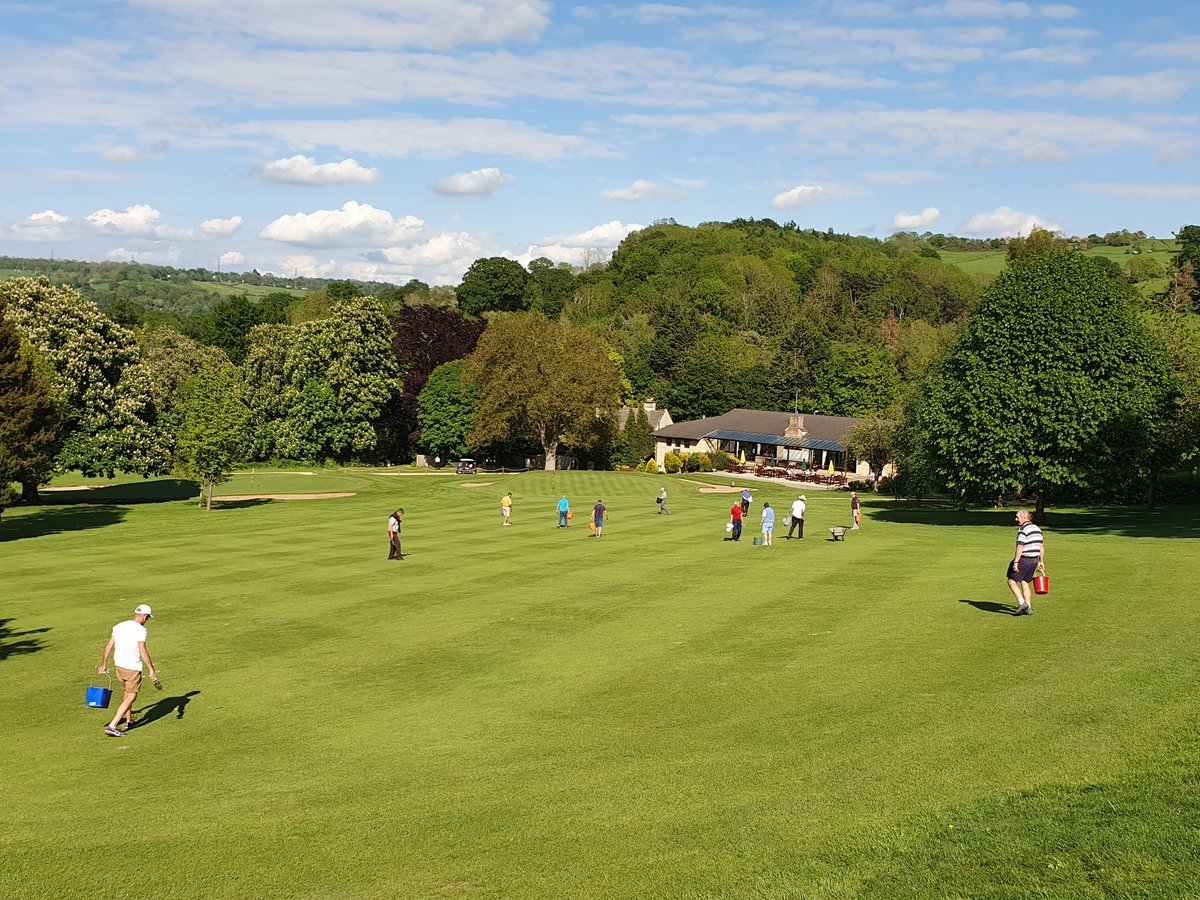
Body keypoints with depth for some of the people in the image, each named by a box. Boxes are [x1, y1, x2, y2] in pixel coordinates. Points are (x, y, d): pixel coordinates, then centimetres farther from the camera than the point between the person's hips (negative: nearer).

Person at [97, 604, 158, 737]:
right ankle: (112, 726, -10)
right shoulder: (141, 630, -15)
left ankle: (129, 720, 40)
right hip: (133, 668, -7)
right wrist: (151, 670, -21)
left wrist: (103, 664, 19)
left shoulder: (118, 626, 6)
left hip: (119, 665, 7)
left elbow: (108, 646, 10)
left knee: (126, 694, 24)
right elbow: (143, 651, -23)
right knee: (131, 697, -1)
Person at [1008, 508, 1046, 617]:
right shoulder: (1037, 528, 12)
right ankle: (1028, 608, 11)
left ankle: (1022, 603, -8)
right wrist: (1041, 561, 21)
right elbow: (1042, 546, 16)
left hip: (1023, 559, -8)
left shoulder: (1023, 529, -15)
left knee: (1012, 581, 2)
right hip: (1034, 560, 8)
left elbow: (1020, 547, -21)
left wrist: (1015, 562, -20)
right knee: (1025, 583, 15)